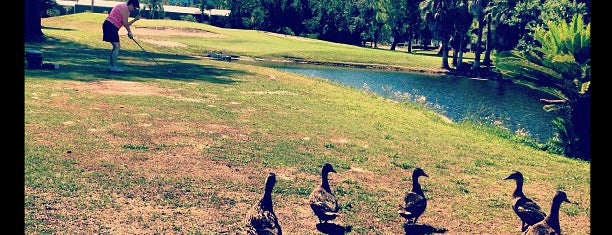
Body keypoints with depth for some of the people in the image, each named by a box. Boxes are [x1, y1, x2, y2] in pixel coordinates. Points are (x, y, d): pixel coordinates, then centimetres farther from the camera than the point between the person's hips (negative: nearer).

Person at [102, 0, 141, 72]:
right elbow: (125, 24, -16)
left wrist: (129, 32, 11)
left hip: (108, 25, 11)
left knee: (116, 47, 14)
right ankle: (113, 66, -10)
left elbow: (124, 23, 19)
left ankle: (111, 65, 17)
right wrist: (135, 19, -7)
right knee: (117, 47, -11)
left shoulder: (123, 6, 18)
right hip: (111, 27, -11)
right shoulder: (125, 9, -14)